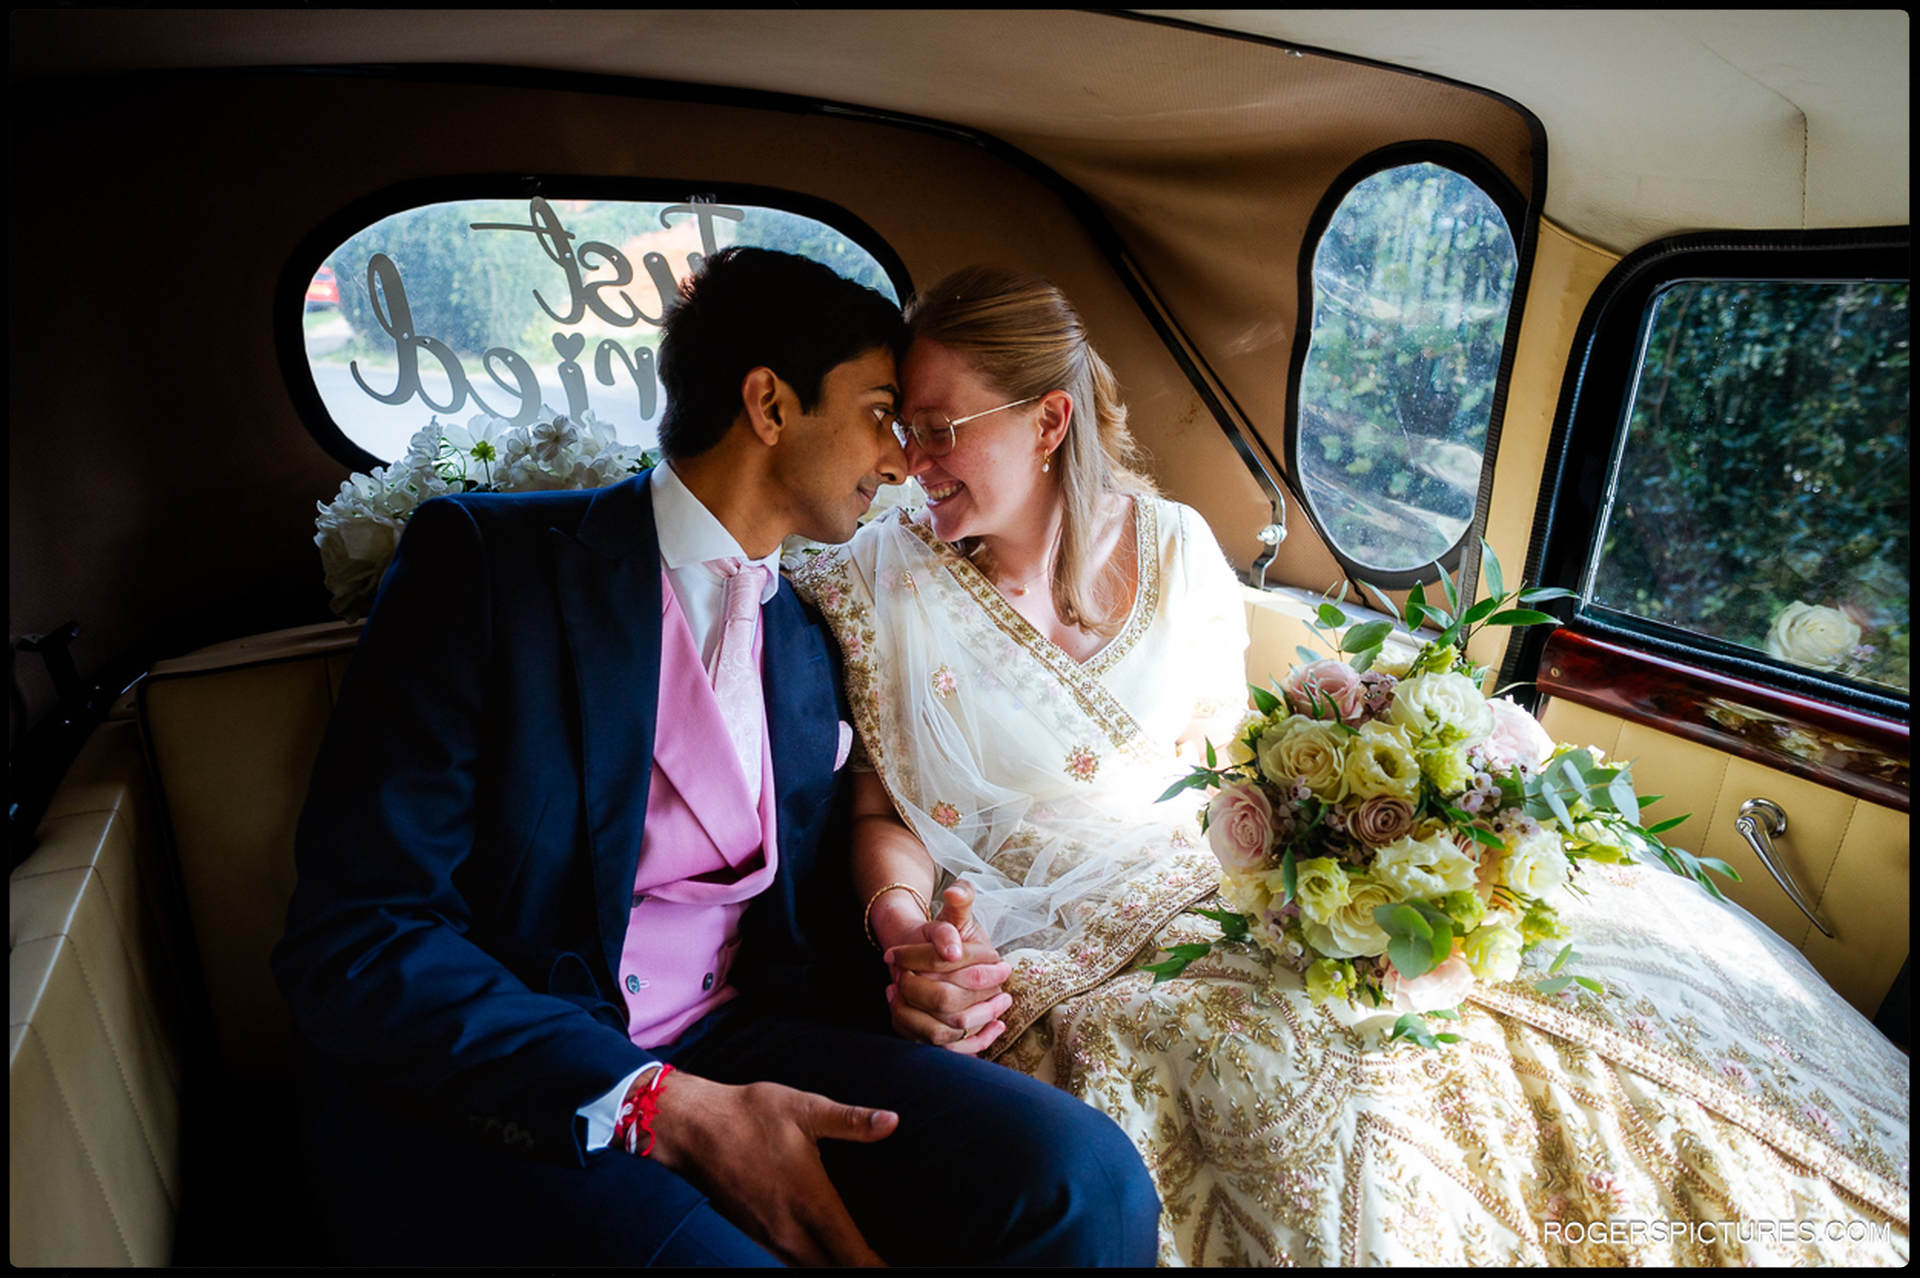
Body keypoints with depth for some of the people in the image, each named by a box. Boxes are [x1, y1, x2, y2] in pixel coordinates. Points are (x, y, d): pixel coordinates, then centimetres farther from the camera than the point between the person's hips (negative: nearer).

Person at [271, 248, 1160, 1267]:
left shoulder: (808, 645, 11)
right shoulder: (483, 559, -6)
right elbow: (349, 941, -13)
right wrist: (664, 1107, -20)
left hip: (724, 1052, 4)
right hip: (479, 1095, -3)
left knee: (1085, 1183, -20)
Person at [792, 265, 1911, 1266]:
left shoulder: (1173, 546, 1)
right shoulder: (882, 589, -7)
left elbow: (1226, 756, 9)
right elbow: (883, 810, -2)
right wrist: (905, 931, -21)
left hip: (1215, 887, 4)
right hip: (1054, 960, -3)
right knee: (1308, 1076, -31)